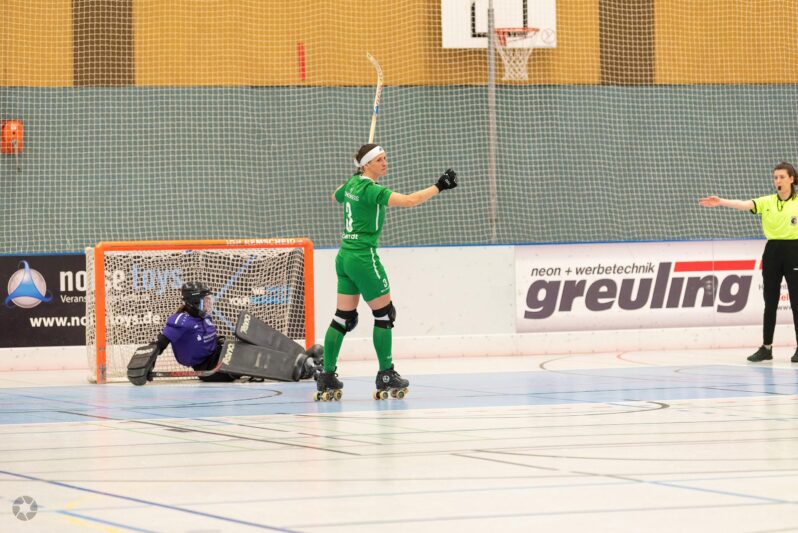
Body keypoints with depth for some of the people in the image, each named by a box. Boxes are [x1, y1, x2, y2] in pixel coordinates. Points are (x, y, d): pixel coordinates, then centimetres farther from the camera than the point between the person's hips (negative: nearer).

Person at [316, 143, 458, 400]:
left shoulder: (351, 184, 9)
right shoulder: (371, 190, -17)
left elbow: (336, 196, 34)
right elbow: (410, 200, -27)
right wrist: (439, 187, -24)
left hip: (345, 256, 9)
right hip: (363, 257, -9)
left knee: (343, 318, 9)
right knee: (384, 314, 1)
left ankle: (327, 376, 7)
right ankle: (386, 375, 6)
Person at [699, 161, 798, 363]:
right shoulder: (767, 202, 5)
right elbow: (744, 204, -10)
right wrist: (720, 202, -26)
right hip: (772, 252, 3)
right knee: (770, 302, 6)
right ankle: (766, 347, 12)